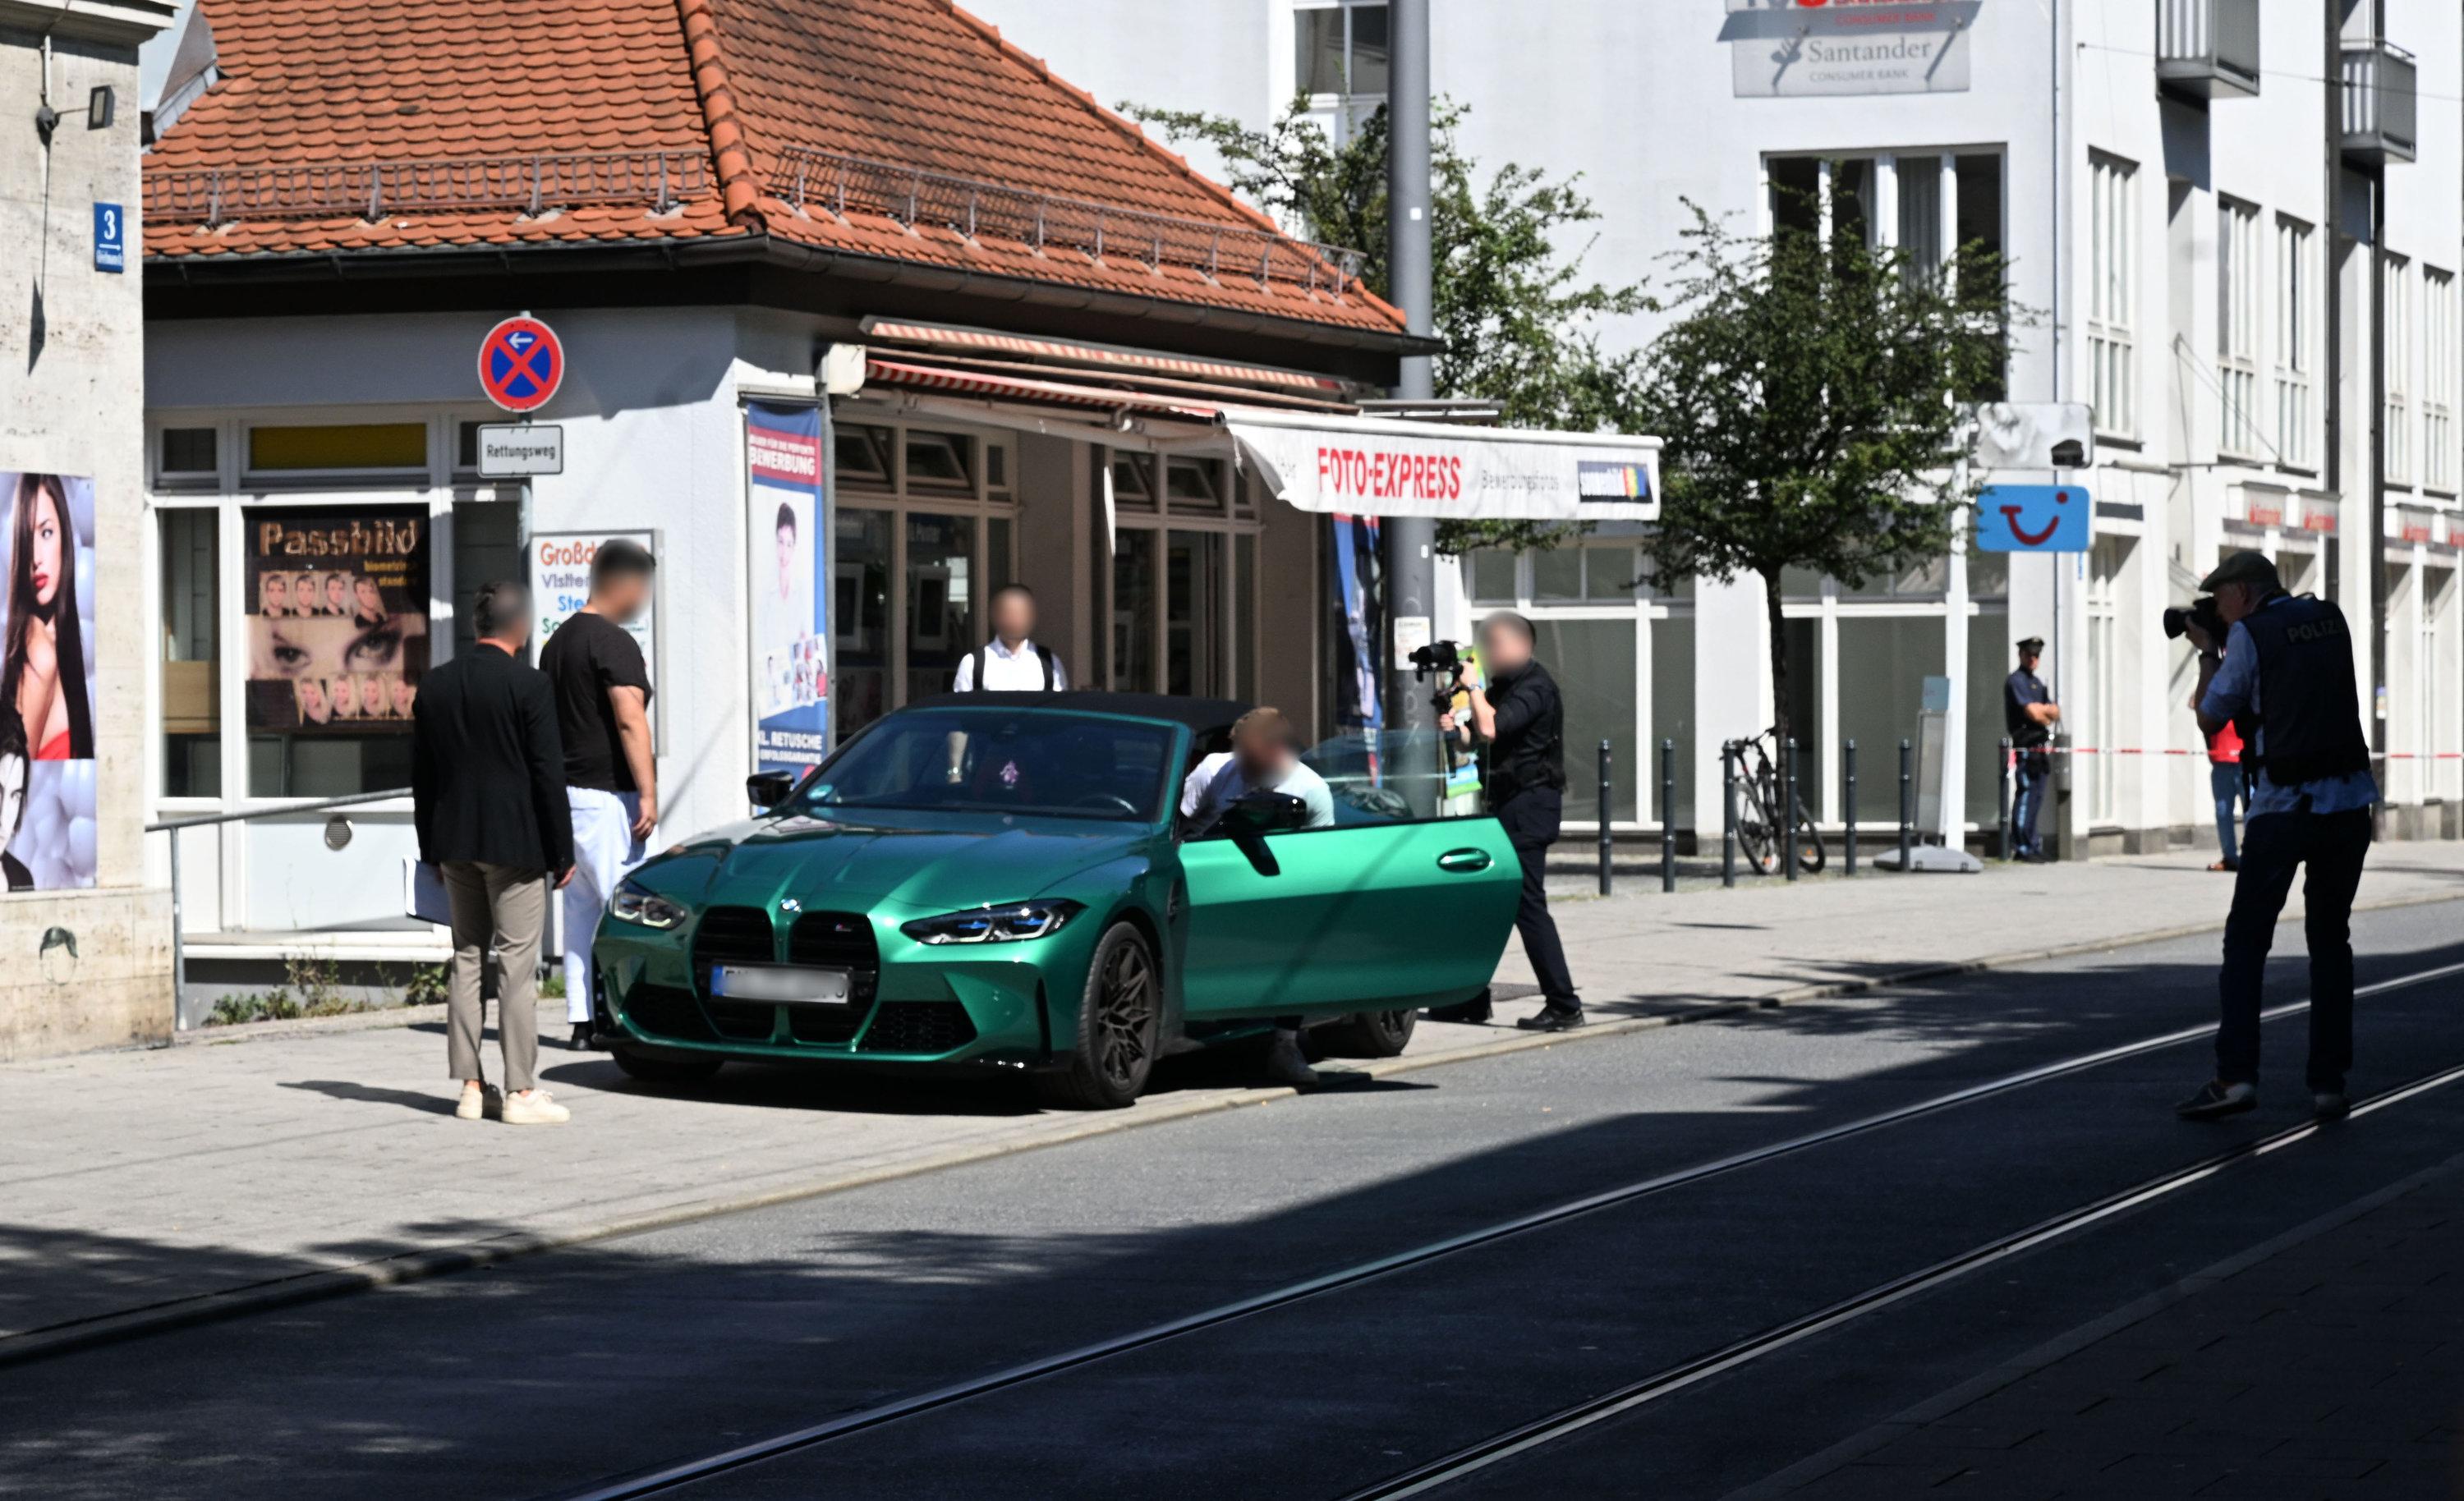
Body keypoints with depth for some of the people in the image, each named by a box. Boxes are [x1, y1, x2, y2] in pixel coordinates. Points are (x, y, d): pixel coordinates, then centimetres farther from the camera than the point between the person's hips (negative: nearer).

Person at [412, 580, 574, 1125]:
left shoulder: (436, 685, 6)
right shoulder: (529, 685, -11)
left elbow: (422, 774, 10)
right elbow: (548, 773, -11)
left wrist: (432, 848, 17)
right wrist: (562, 851, -4)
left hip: (455, 843, 6)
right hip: (515, 844, -5)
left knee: (466, 960, 11)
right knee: (517, 965, -3)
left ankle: (471, 1087, 11)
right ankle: (520, 1091, -3)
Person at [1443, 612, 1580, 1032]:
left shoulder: (1534, 686, -14)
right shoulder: (1505, 684, 17)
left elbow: (1491, 729, -27)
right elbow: (1483, 736, 21)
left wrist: (1473, 688, -12)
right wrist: (1456, 727, 0)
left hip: (1529, 804, -10)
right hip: (1507, 804, 10)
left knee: (1527, 904, -12)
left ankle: (1564, 1007, -12)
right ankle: (1472, 1000, 22)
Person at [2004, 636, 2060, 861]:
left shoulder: (2038, 682, 22)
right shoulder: (2016, 681, -8)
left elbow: (2056, 712, 13)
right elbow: (2033, 714, -17)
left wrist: (2042, 708, -7)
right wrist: (2047, 716, 4)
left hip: (2041, 749, 9)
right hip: (2026, 747, -9)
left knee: (2036, 798, 12)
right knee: (2025, 795, -11)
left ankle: (2032, 844, 18)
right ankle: (2021, 847, -12)